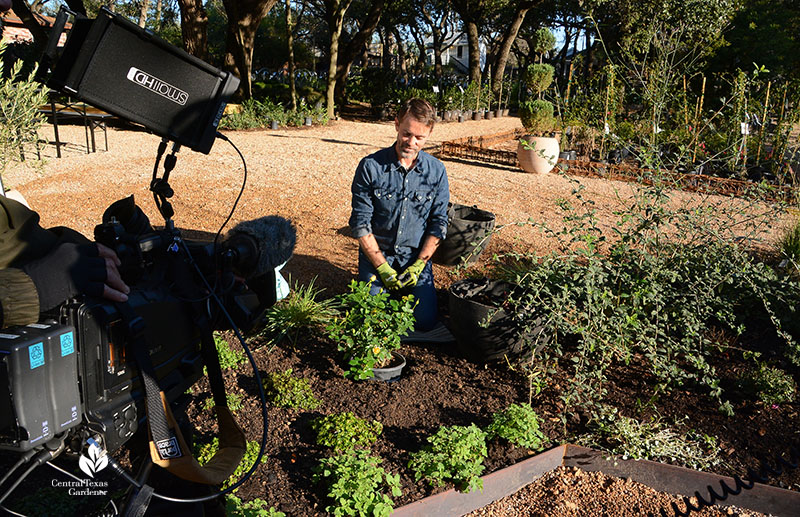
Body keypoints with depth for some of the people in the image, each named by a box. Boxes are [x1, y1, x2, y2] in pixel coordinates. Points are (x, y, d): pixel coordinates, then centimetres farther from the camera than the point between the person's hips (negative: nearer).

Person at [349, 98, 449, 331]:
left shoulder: (436, 170, -5)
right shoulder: (370, 167, -12)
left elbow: (438, 223, -1)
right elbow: (361, 223, -10)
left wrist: (418, 265, -12)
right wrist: (383, 269, -14)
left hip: (417, 256, 1)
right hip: (376, 254, -1)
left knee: (426, 321, -11)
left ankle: (406, 287, 20)